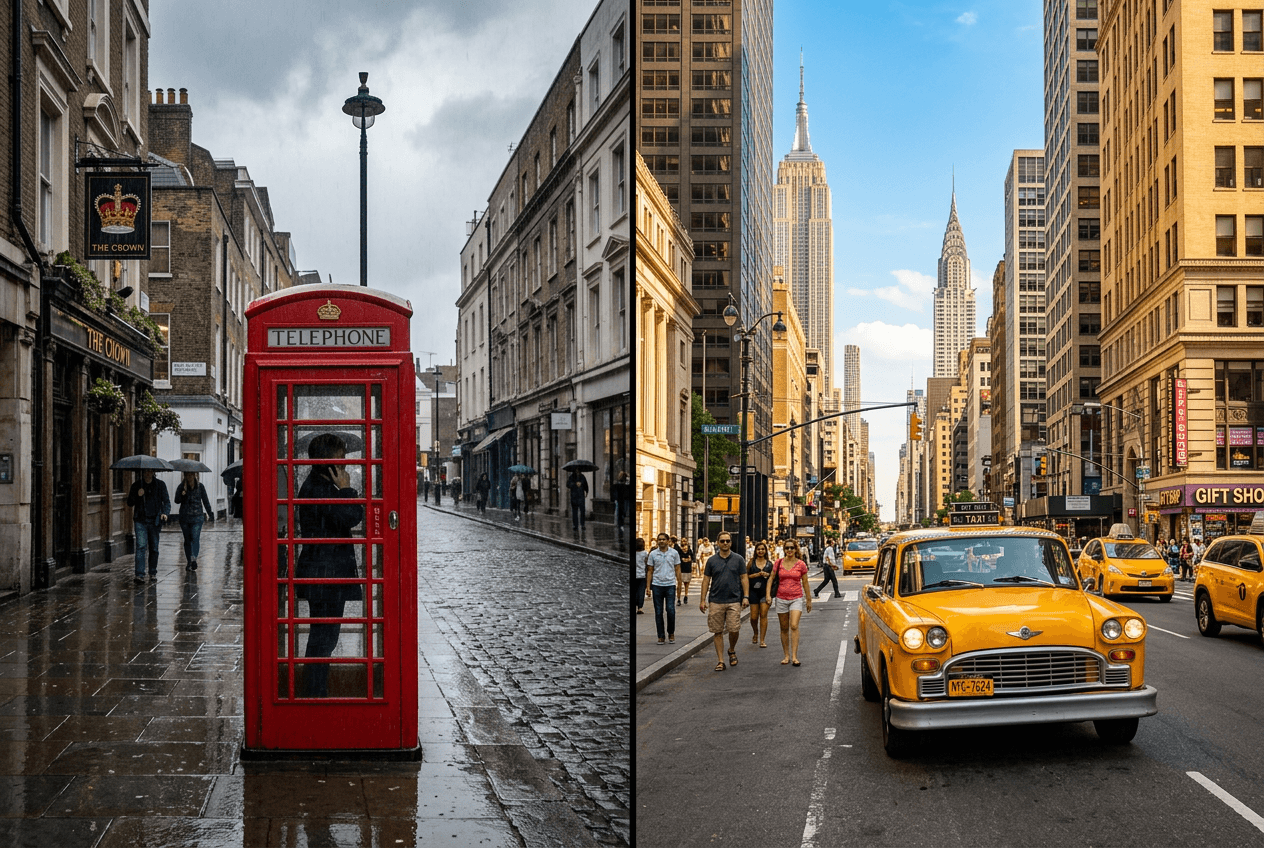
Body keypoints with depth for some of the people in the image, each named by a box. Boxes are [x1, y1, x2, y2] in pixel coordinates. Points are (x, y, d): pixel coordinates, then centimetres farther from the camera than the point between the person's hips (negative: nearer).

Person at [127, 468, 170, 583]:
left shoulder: (160, 485, 5)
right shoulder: (136, 485, 5)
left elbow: (166, 501, 4)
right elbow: (130, 503, 6)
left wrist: (165, 513, -14)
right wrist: (137, 495, -13)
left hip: (154, 520, 1)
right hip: (140, 521, -1)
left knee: (154, 548, 8)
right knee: (141, 546, -13)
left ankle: (153, 572, 24)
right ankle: (139, 574, -18)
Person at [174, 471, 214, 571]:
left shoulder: (200, 486, 6)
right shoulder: (181, 487, 4)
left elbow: (205, 501, 13)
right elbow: (177, 501, -2)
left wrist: (210, 513, 15)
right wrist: (182, 495, -23)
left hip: (197, 516, -1)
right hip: (184, 517, 1)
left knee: (195, 538, -17)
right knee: (187, 540, 6)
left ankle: (194, 559, -29)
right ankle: (189, 562, 13)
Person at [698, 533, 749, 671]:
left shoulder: (738, 559, 5)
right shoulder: (712, 560, 6)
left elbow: (744, 578, 6)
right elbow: (706, 580, 8)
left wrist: (746, 596, -4)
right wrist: (703, 600, 3)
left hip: (734, 601, -1)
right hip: (716, 601, 1)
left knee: (734, 629, -7)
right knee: (718, 632, 2)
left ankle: (732, 650, 22)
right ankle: (720, 661, 8)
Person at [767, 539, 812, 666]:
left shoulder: (801, 564, 0)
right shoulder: (778, 563, 2)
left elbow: (805, 583, 8)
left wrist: (808, 600, 14)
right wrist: (768, 595, -6)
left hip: (796, 598, -2)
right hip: (781, 598, 2)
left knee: (794, 626, -17)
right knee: (784, 628, 7)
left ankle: (794, 656, -16)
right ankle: (786, 656, 17)